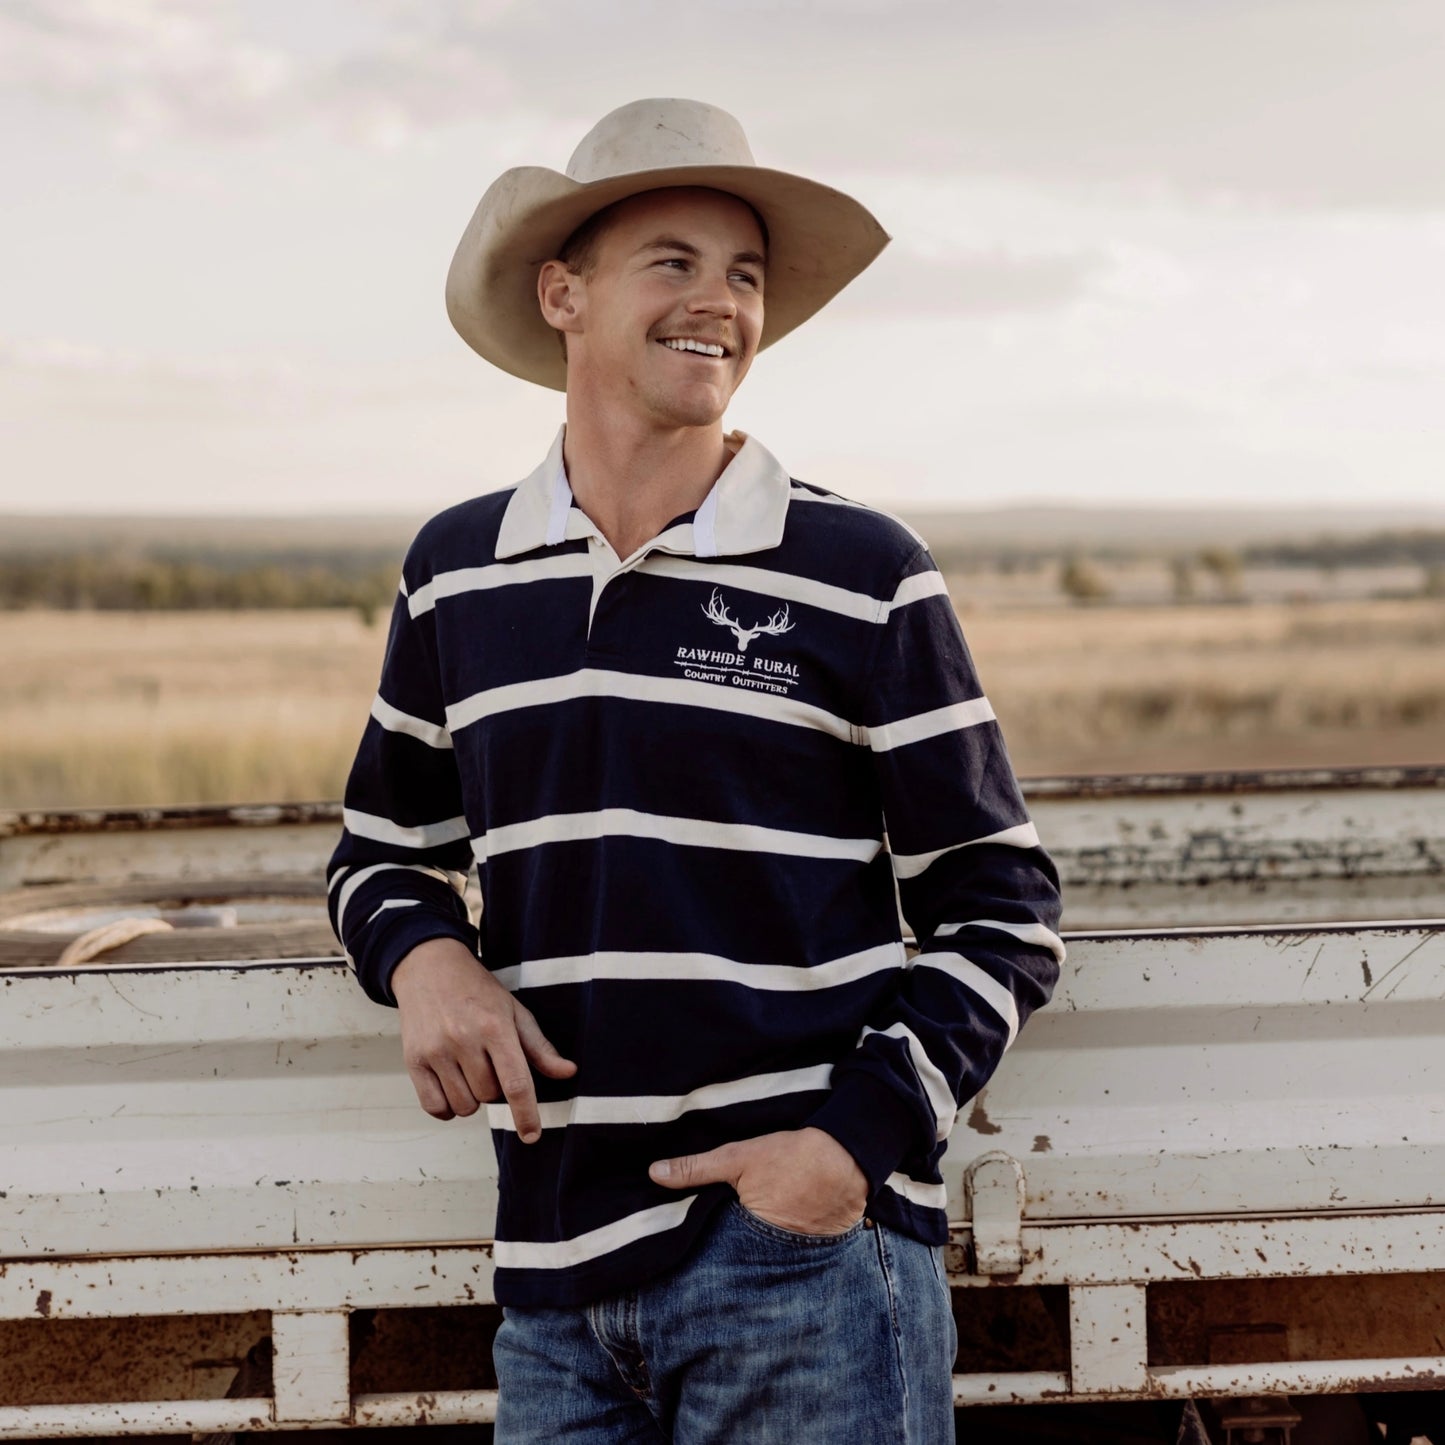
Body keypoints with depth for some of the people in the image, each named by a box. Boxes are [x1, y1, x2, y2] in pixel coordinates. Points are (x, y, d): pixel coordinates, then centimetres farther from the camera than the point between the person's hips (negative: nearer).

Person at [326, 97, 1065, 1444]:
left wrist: (857, 1142, -12)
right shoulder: (455, 573, 8)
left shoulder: (864, 578, -2)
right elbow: (384, 849, 20)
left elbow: (1001, 914, 0)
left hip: (806, 1258, -3)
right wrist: (424, 958, -3)